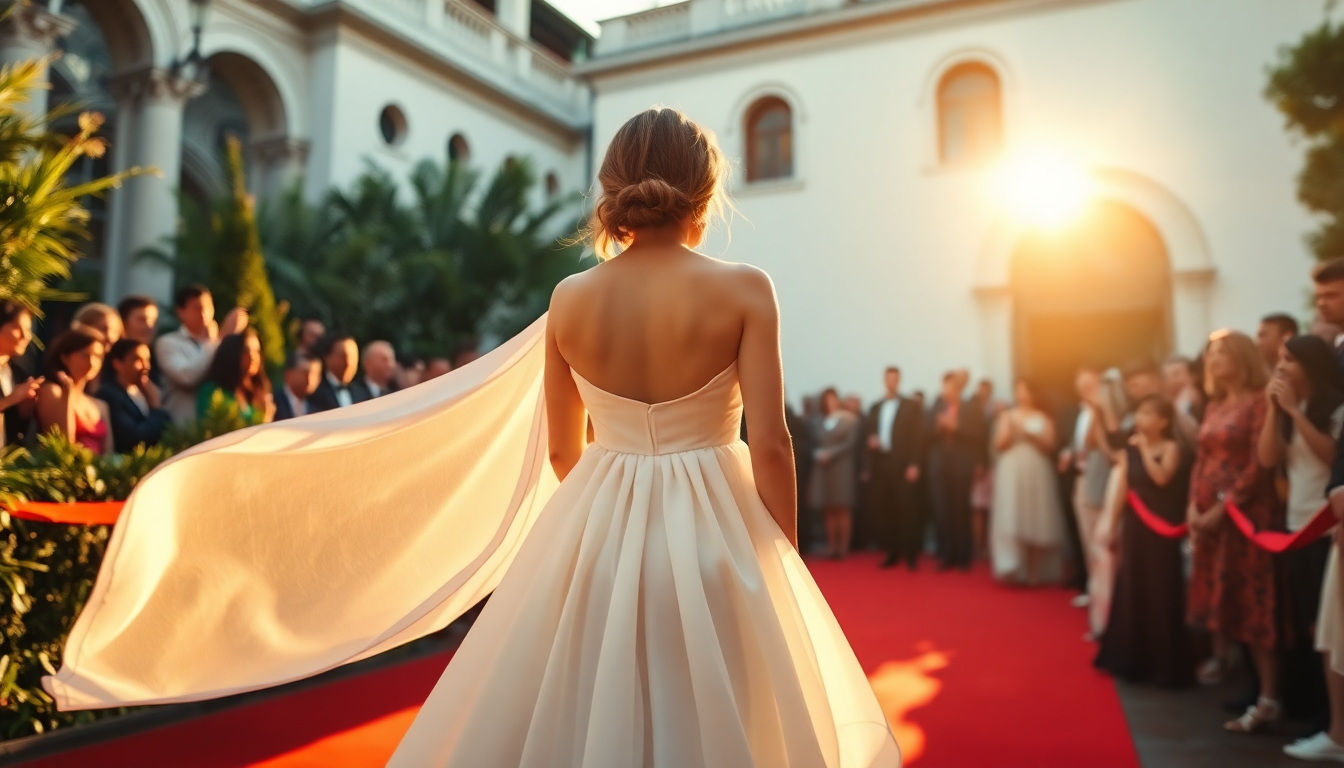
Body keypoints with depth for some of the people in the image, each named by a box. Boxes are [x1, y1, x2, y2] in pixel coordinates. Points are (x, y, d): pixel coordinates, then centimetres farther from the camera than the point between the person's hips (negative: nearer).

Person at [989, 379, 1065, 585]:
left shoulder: (1043, 418, 11)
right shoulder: (1007, 416, 10)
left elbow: (1050, 445, 0)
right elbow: (999, 445, 2)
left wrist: (1029, 433, -11)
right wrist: (1010, 429, -13)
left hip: (1037, 474, 1)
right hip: (1012, 474, -1)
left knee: (1038, 521, 1)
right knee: (1010, 519, -11)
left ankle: (1037, 571, 9)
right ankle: (1011, 567, -13)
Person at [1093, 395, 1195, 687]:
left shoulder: (1171, 448, -6)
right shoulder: (1130, 450, 8)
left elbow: (1161, 478, -23)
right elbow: (1122, 488, 7)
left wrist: (1145, 449, -16)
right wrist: (1112, 524, 4)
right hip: (1134, 528, 5)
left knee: (1160, 595, -1)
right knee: (1131, 593, 10)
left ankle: (1163, 664, 10)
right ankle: (1132, 660, 23)